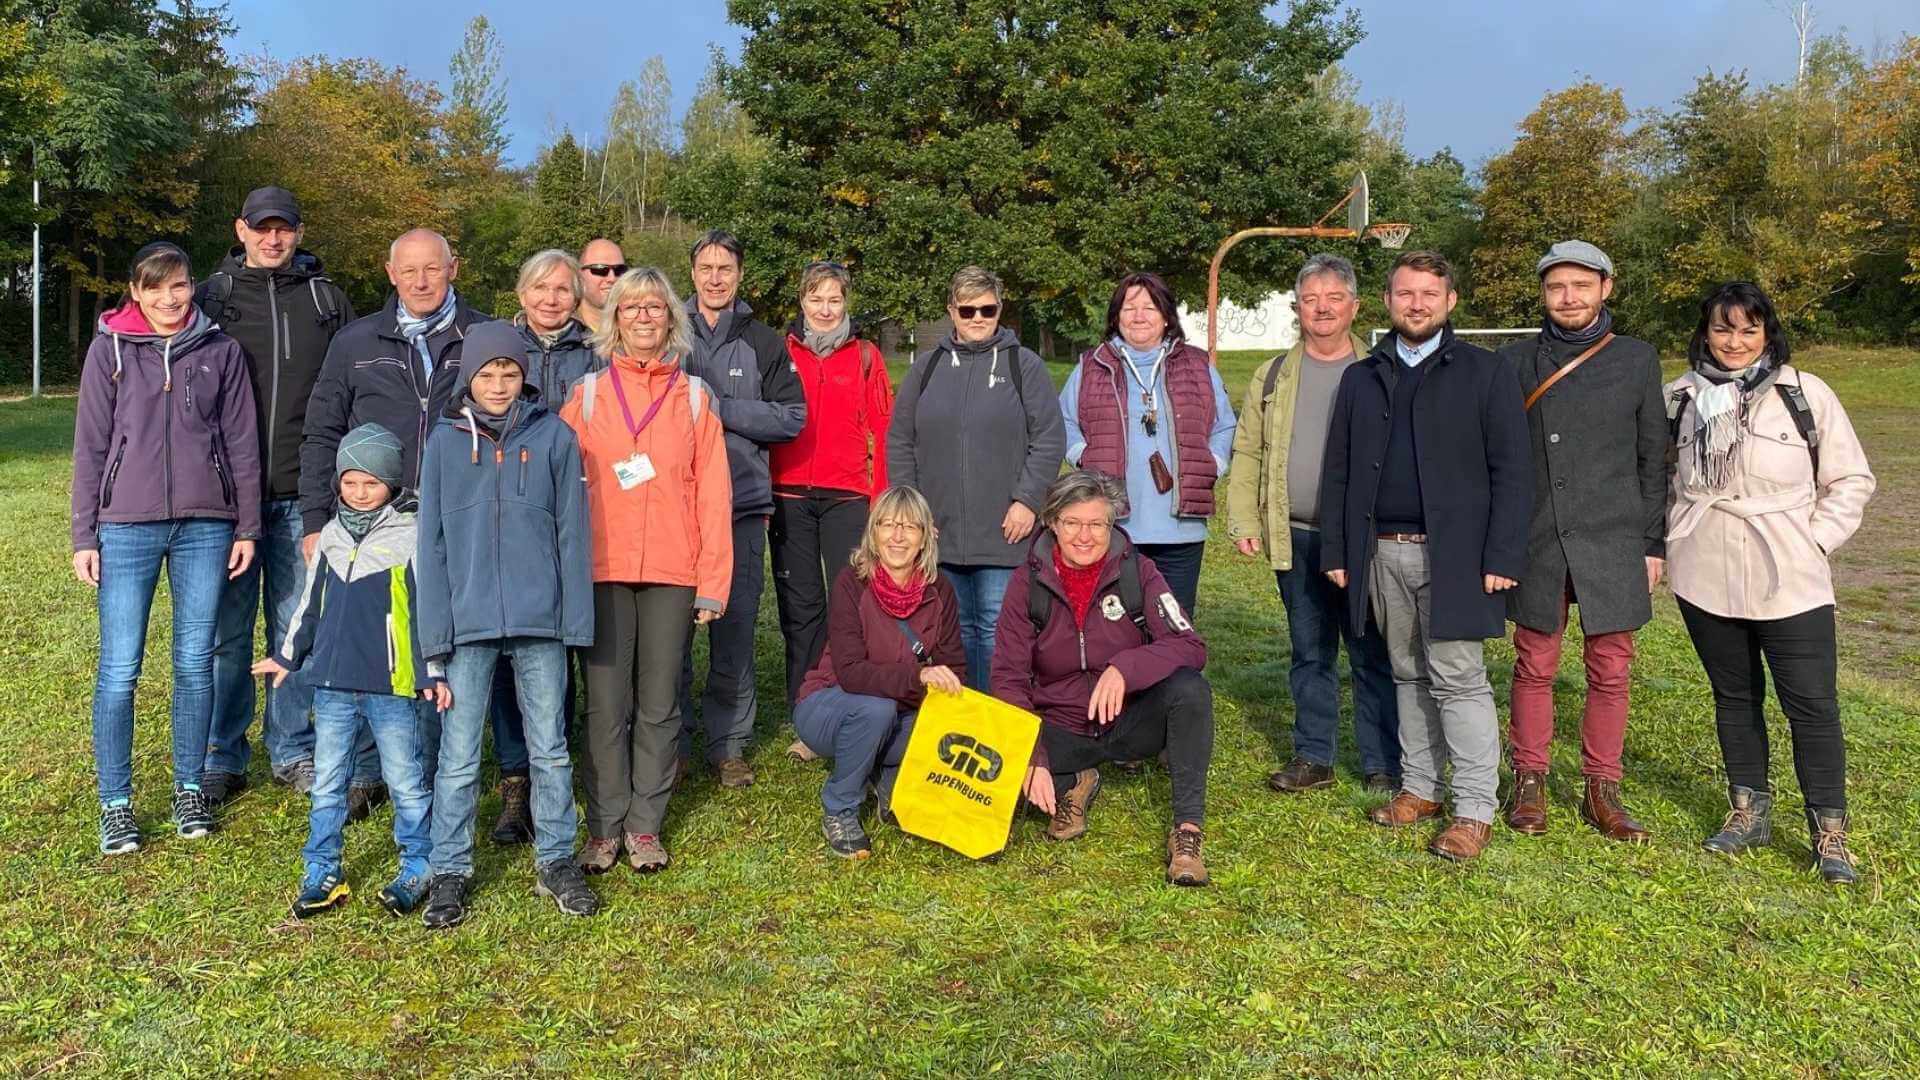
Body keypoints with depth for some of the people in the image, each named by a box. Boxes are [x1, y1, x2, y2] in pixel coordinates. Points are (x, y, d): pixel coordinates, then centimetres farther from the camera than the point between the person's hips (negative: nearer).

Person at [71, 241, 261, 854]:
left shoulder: (221, 351, 7)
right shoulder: (110, 349, 4)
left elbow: (242, 443, 8)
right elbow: (90, 446, 4)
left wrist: (247, 527, 5)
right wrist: (84, 536, 1)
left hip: (205, 525, 1)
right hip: (127, 526, -1)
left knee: (195, 662, 7)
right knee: (119, 669, 0)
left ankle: (190, 788, 20)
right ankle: (115, 803, 12)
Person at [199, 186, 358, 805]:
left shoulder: (327, 300, 9)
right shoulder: (211, 297, 7)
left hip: (303, 493, 1)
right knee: (227, 631, 4)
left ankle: (292, 751, 20)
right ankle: (223, 758, 17)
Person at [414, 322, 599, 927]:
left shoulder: (554, 438, 2)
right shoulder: (445, 441, 3)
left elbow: (572, 533, 2)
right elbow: (431, 542, 3)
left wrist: (576, 620, -3)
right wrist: (435, 631, -3)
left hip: (540, 623, 0)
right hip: (468, 622, 0)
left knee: (550, 749, 10)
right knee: (459, 757, 6)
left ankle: (556, 860, 24)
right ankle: (450, 870, 20)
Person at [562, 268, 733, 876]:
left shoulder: (693, 397, 7)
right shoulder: (588, 395, 7)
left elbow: (712, 494, 4)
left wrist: (712, 583, -1)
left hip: (672, 573, 0)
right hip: (602, 570, 0)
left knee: (658, 705, 6)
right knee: (606, 705, 3)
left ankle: (645, 825, 17)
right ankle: (604, 826, 15)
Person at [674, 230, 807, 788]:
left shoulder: (764, 342, 10)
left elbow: (792, 417, 0)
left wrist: (720, 410, -9)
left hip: (742, 504, 0)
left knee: (735, 626, 5)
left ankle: (729, 744, 17)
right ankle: (673, 741, 16)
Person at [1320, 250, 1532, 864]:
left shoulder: (1485, 374, 1)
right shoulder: (1361, 379, 13)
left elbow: (1511, 472, -4)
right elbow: (1338, 471, 14)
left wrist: (1503, 557, -11)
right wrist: (1336, 551, 7)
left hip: (1453, 554, -4)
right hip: (1383, 553, 4)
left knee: (1458, 679, -4)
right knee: (1409, 676, 13)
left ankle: (1475, 810, 3)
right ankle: (1420, 788, 23)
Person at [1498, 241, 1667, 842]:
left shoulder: (1636, 360, 4)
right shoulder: (1515, 362, 4)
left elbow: (1652, 459, 7)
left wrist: (1654, 544, 4)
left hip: (1612, 544, 0)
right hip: (1534, 544, 0)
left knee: (1610, 671, 5)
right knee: (1534, 667, 7)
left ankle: (1601, 791, 18)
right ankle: (1529, 783, 20)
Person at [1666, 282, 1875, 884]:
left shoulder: (1805, 394, -3)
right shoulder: (1679, 397, 3)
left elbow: (1851, 480, 3)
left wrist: (1814, 542, -6)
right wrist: (1666, 540, 5)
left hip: (1790, 582, -2)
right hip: (1705, 579, 2)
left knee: (1812, 703, -1)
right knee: (1734, 695, 13)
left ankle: (1829, 833, 12)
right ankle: (1749, 812, 27)